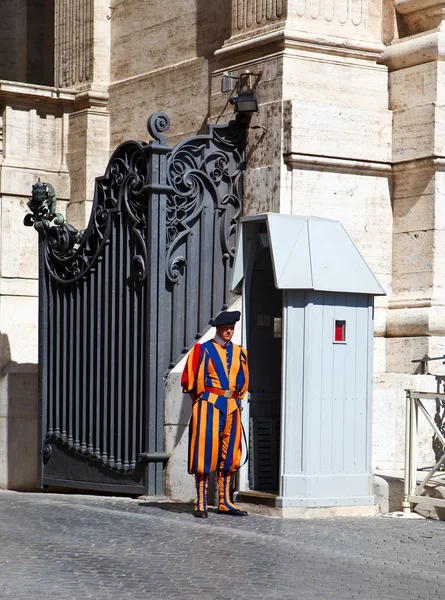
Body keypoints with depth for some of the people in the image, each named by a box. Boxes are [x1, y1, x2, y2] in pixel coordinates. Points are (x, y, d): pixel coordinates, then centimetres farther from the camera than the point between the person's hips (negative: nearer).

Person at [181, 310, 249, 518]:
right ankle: (201, 504, -4)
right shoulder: (203, 350, -3)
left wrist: (237, 398, 11)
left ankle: (225, 502, 13)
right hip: (209, 405, -5)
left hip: (232, 407, 5)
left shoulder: (239, 352, 12)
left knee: (229, 454, 7)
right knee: (206, 452, -6)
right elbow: (192, 379, -4)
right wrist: (203, 398, 2)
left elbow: (243, 380, 21)